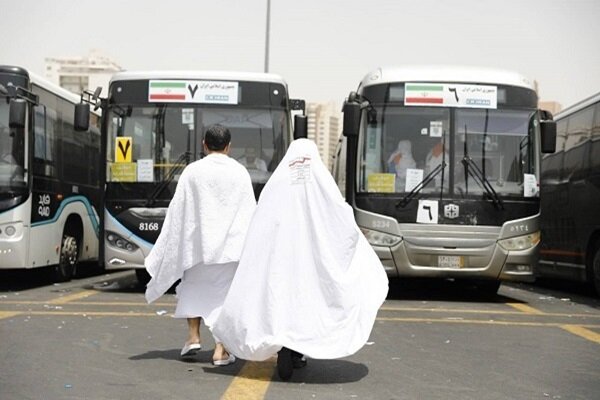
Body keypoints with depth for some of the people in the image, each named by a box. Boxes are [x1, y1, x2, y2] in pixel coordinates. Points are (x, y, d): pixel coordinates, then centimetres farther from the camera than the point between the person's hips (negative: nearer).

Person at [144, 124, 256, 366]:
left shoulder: (192, 171, -2)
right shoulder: (240, 172, 1)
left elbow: (178, 212, -1)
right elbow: (249, 212, 2)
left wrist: (163, 253, 6)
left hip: (198, 242, 0)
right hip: (230, 244, 0)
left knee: (193, 286, 21)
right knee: (224, 292, 5)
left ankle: (193, 336, 14)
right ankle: (220, 349, -1)